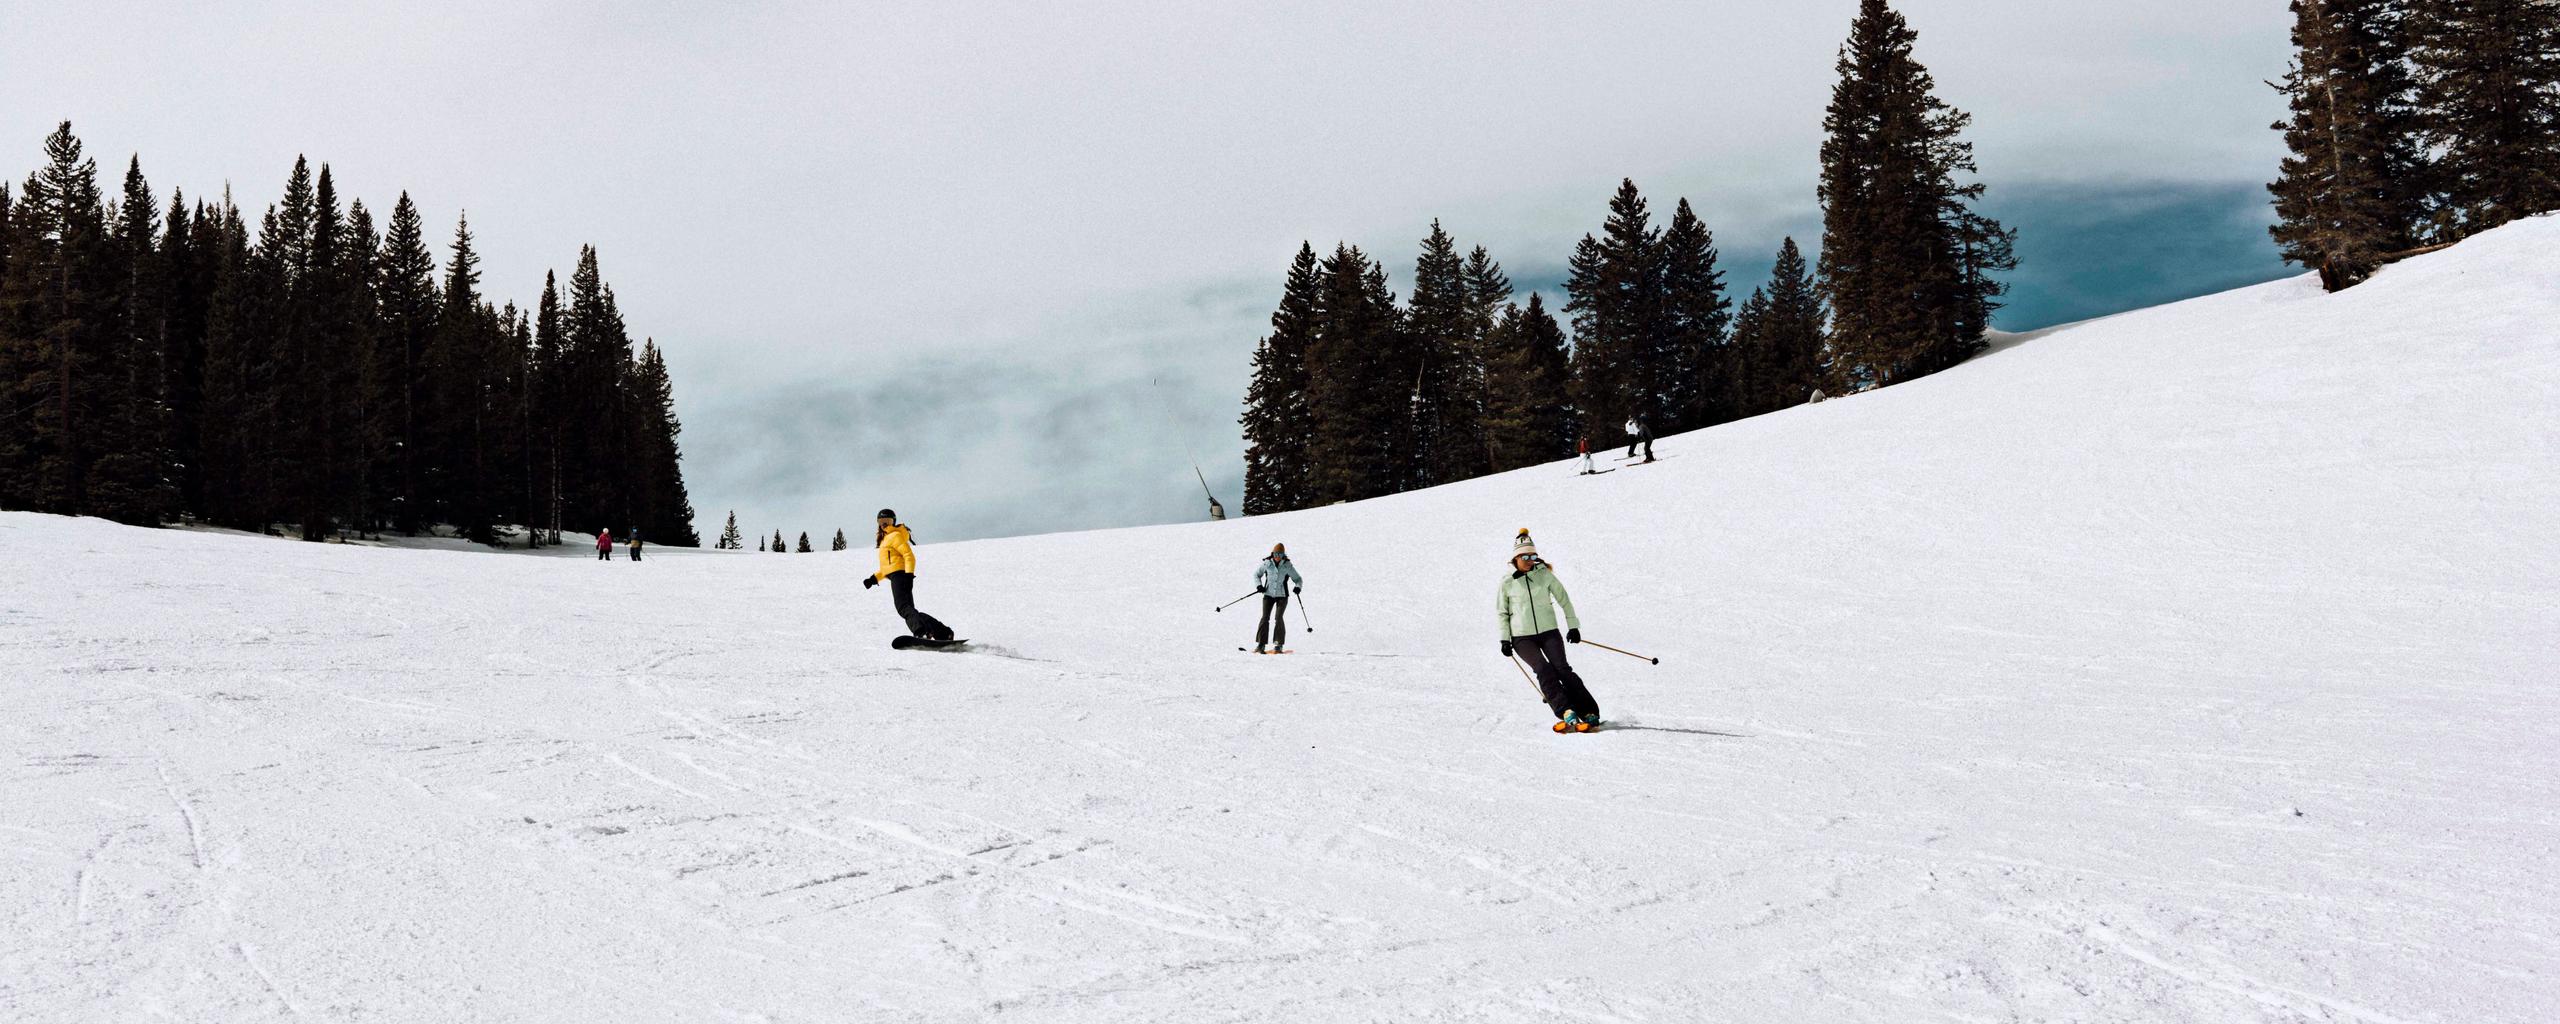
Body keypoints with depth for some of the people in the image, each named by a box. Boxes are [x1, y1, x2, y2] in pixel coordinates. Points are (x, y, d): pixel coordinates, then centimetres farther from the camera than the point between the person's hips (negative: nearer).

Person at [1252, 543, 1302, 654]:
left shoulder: (1288, 566, -3)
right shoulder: (1267, 564, 0)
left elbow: (1298, 579, 6)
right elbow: (1257, 574, 13)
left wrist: (1298, 587, -15)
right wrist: (1259, 585, -4)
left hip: (1282, 596, -1)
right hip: (1268, 594, 1)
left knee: (1278, 618, -11)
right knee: (1265, 618, -7)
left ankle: (1279, 645, -3)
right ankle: (1260, 644, -3)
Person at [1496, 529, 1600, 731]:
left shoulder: (1545, 575, 2)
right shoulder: (1507, 582, 0)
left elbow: (1564, 600, 12)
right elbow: (1502, 612, 10)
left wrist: (1573, 626, 12)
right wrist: (1505, 639, 4)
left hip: (1549, 632, 1)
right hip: (1522, 637, -1)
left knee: (1562, 669, -14)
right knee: (1544, 669, -21)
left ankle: (1590, 714, -14)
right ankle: (1567, 713, -29)